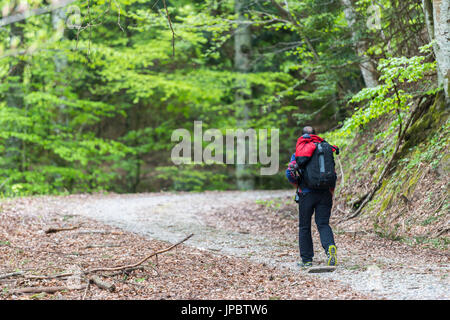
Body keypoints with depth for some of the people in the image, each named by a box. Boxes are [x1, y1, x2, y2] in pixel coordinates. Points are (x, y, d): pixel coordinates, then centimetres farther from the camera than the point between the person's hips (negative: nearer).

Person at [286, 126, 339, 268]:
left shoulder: (297, 154, 3)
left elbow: (289, 173, -7)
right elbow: (333, 174, 10)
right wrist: (331, 193, 19)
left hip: (306, 194, -2)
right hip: (324, 193, 2)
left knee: (304, 227, 10)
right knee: (323, 224, 3)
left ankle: (306, 260, 12)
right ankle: (330, 247, -26)